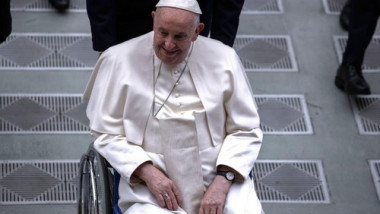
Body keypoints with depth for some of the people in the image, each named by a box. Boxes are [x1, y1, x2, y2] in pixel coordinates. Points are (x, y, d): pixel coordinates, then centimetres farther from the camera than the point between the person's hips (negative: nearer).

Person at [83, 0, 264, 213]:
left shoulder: (225, 59, 2)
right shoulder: (119, 61, -3)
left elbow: (246, 130, 6)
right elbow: (107, 134, 2)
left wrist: (222, 181, -9)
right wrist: (148, 173, -12)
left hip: (221, 177, 2)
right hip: (152, 184, -1)